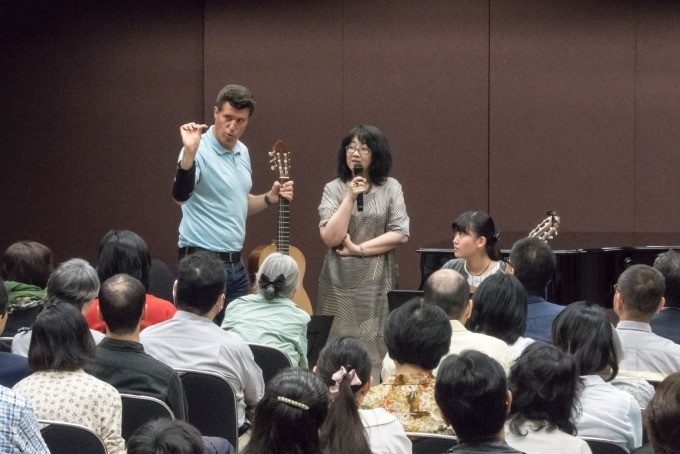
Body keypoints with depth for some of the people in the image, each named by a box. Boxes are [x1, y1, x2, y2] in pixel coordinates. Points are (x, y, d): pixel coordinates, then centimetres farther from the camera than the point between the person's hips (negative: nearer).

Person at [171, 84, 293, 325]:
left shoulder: (242, 152, 11)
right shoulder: (200, 151, -15)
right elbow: (181, 195, -33)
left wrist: (270, 198, 7)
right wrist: (189, 151, -44)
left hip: (235, 262, 8)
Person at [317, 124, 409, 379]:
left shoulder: (390, 188, 4)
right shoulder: (334, 189, 2)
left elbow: (401, 234, -4)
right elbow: (330, 237, -8)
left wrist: (359, 248, -9)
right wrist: (350, 198, -13)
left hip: (377, 283, 0)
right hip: (340, 284, 0)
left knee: (375, 350, -2)